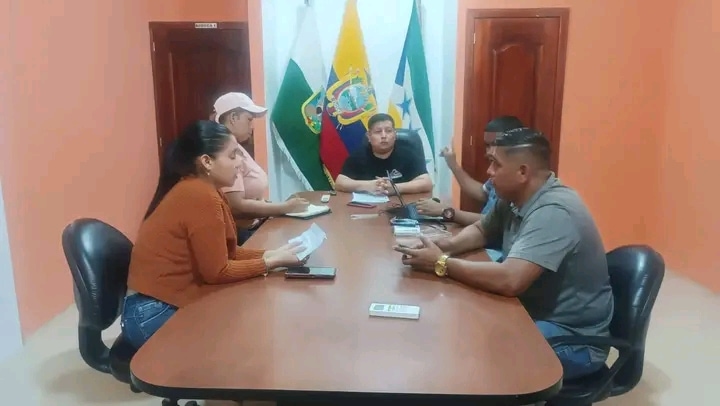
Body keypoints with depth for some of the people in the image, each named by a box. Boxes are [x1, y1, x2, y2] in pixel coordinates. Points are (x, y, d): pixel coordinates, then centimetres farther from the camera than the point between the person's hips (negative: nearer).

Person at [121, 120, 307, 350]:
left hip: (169, 302, 9)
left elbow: (226, 252, 7)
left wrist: (270, 253, -4)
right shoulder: (201, 196, -22)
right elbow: (218, 272, -19)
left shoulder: (200, 189, 7)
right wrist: (272, 262, -11)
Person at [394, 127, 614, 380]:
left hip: (574, 336, -8)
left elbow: (509, 280, -38)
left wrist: (441, 264, -25)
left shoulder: (553, 212, -28)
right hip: (533, 312, 8)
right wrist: (447, 246, -6)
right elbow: (481, 230, 18)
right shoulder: (513, 199, 1)